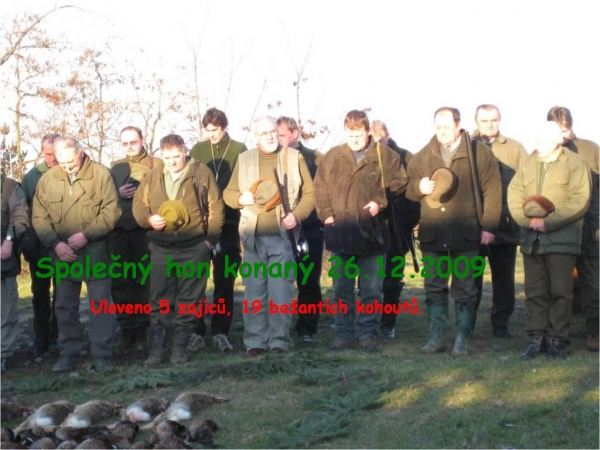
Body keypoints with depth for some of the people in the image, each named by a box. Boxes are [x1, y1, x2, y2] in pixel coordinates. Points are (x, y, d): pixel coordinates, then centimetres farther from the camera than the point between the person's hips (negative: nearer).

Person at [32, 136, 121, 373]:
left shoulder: (100, 173, -7)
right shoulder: (48, 178, 2)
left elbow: (111, 211, -9)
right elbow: (39, 217, 2)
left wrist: (86, 234, -17)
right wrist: (55, 243, -11)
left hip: (95, 251, -3)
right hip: (61, 253, 3)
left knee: (100, 303, 1)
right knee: (65, 305, 9)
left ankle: (102, 354, 7)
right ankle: (68, 353, 19)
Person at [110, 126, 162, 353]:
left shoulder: (157, 165, 6)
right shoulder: (115, 167, 17)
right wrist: (118, 194, -4)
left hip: (146, 230, -3)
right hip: (120, 231, 3)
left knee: (145, 281, -1)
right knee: (120, 281, 2)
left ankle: (142, 330, 7)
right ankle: (126, 330, 10)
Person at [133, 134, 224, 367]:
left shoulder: (202, 173, 1)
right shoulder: (153, 176, 9)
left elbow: (215, 208, 2)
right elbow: (138, 204, 12)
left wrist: (210, 238, -4)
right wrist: (148, 219, -9)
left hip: (194, 249, -2)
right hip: (161, 249, 2)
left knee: (188, 301, 4)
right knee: (159, 301, 3)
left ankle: (180, 348, 12)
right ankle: (156, 349, 9)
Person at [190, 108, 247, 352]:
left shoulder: (239, 150, 2)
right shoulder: (198, 150, 9)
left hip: (228, 223, -2)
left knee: (224, 280, 4)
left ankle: (220, 331, 10)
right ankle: (196, 330, 11)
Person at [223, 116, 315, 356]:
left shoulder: (294, 158, 7)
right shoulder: (244, 159, 10)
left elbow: (310, 193, 7)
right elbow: (228, 193, 15)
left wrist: (297, 215, -9)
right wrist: (241, 198, -8)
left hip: (283, 235, -1)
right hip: (253, 236, 1)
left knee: (281, 291, -3)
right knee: (254, 290, 2)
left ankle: (280, 339, 4)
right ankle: (255, 340, 7)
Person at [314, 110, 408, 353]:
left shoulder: (385, 156, 0)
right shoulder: (333, 156, 5)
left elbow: (399, 184, 2)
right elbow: (320, 187, 9)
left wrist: (380, 202, -11)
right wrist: (326, 214, -3)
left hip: (372, 232, -2)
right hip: (340, 233, 2)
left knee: (371, 289, 5)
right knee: (342, 288, 9)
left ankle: (367, 334, 14)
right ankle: (343, 334, 17)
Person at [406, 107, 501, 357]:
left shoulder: (479, 153, 0)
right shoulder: (423, 156, 10)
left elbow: (492, 191, -1)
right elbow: (408, 187, 16)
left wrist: (488, 226, -7)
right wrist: (419, 187, -8)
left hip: (466, 233, -3)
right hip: (433, 233, 3)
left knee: (464, 290, 4)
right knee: (434, 288, 6)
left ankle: (462, 340, 11)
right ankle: (436, 338, 14)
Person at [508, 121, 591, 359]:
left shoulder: (575, 165, -3)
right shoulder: (529, 164, 11)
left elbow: (578, 201, -12)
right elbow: (514, 194, 5)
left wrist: (549, 223, -16)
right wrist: (527, 220, -11)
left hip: (561, 239, -4)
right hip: (532, 239, 5)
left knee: (561, 291, 0)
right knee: (535, 291, 7)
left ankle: (558, 339, 7)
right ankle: (537, 338, 14)